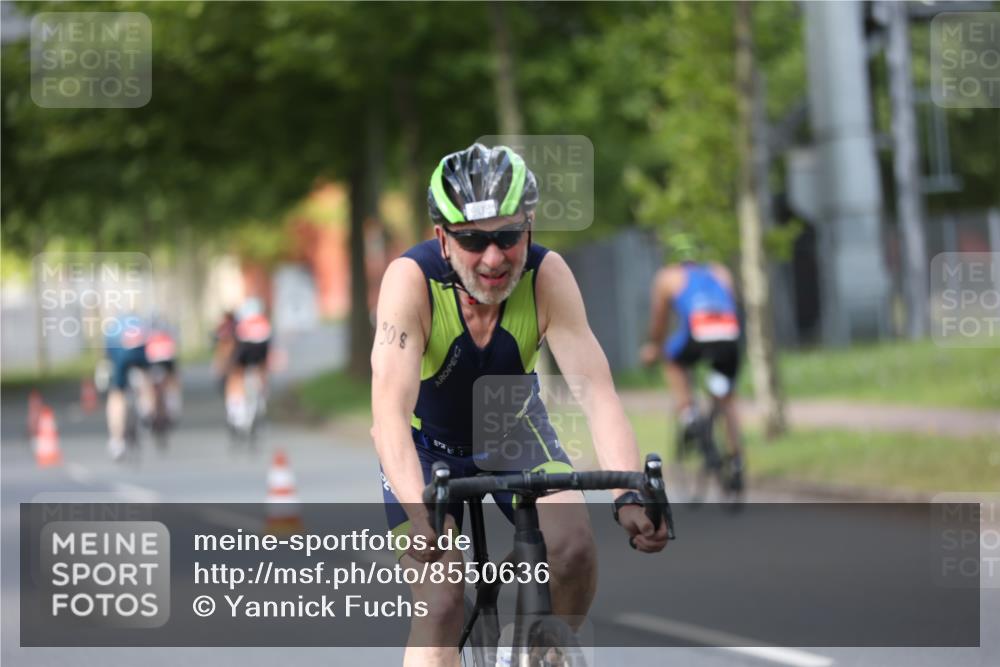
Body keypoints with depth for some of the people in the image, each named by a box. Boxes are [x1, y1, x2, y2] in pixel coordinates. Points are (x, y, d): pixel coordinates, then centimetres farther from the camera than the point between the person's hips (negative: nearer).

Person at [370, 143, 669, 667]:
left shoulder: (547, 276, -27)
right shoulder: (411, 280, -33)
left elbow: (596, 392, -34)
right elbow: (390, 411, -42)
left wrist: (630, 496, -50)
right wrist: (420, 514, -58)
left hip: (513, 431, 2)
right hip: (428, 444, -1)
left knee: (572, 546, -23)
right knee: (439, 608, -15)